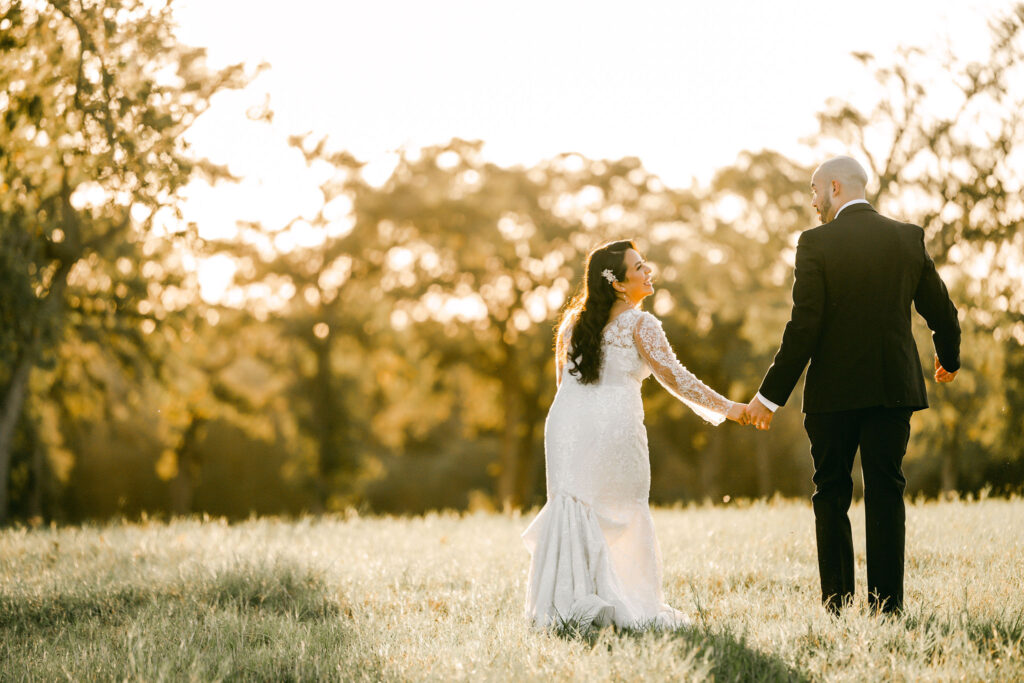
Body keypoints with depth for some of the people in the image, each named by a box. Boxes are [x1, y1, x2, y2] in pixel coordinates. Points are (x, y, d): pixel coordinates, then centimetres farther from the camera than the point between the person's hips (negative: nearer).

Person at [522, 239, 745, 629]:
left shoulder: (573, 320, 12)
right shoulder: (639, 325, -5)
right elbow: (673, 377, -10)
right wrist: (727, 409, -7)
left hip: (566, 422, 4)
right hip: (615, 423, -4)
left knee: (571, 511, 6)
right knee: (621, 515, 7)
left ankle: (568, 606, 2)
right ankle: (633, 608, 9)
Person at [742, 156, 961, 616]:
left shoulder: (816, 243, -8)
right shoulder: (909, 238, 4)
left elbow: (804, 327, -13)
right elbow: (941, 311, 7)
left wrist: (770, 395, -9)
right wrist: (949, 359, 28)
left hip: (833, 392, -3)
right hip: (894, 387, 3)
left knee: (831, 496, 8)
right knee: (886, 494, 6)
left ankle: (836, 606, 5)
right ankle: (887, 606, 2)